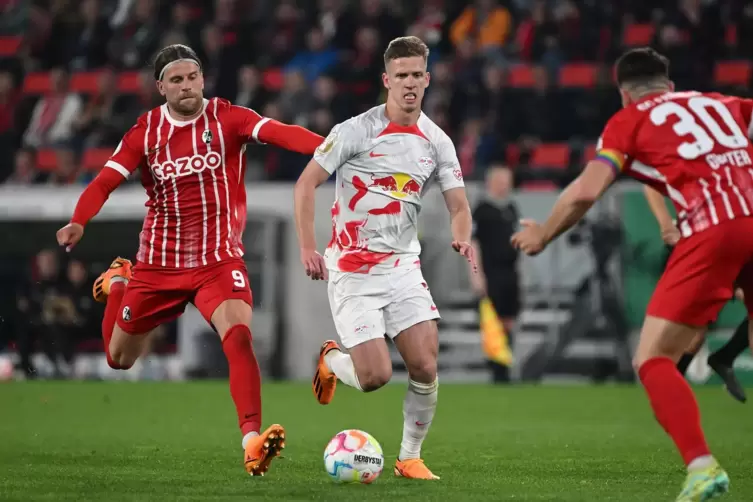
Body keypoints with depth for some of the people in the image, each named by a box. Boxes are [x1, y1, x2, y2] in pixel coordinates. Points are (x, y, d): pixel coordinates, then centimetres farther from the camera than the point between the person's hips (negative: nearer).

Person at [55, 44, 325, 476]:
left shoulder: (227, 118, -8)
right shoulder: (146, 132, -3)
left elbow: (279, 132, -24)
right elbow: (105, 181, -10)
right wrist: (78, 222, -29)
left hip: (219, 260, -2)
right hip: (159, 263, 2)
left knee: (238, 334, -29)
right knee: (120, 359, 17)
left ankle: (252, 441, -34)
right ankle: (117, 284, 49)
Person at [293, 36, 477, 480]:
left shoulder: (437, 142, 4)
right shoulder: (356, 131, -9)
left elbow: (459, 206, 8)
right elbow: (306, 183, -6)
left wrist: (462, 238, -15)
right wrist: (308, 248, -14)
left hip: (403, 266, 4)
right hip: (353, 269, -4)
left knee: (426, 367, -9)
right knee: (376, 376, -11)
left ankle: (410, 458, 10)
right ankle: (331, 361, 24)